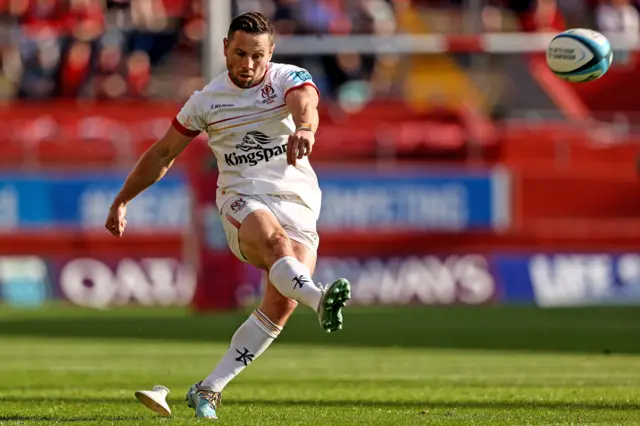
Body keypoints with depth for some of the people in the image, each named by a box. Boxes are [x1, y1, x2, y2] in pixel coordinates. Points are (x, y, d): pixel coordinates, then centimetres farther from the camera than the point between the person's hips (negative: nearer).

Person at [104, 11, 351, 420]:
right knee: (276, 242, -36)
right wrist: (122, 201, 21)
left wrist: (304, 129, -50)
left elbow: (305, 104, -26)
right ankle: (321, 301, -67)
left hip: (297, 202, 1)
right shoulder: (207, 100, 6)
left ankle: (210, 389, -7)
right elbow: (163, 154, 18)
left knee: (283, 302, -15)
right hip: (241, 200, -1)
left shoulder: (290, 79, 0)